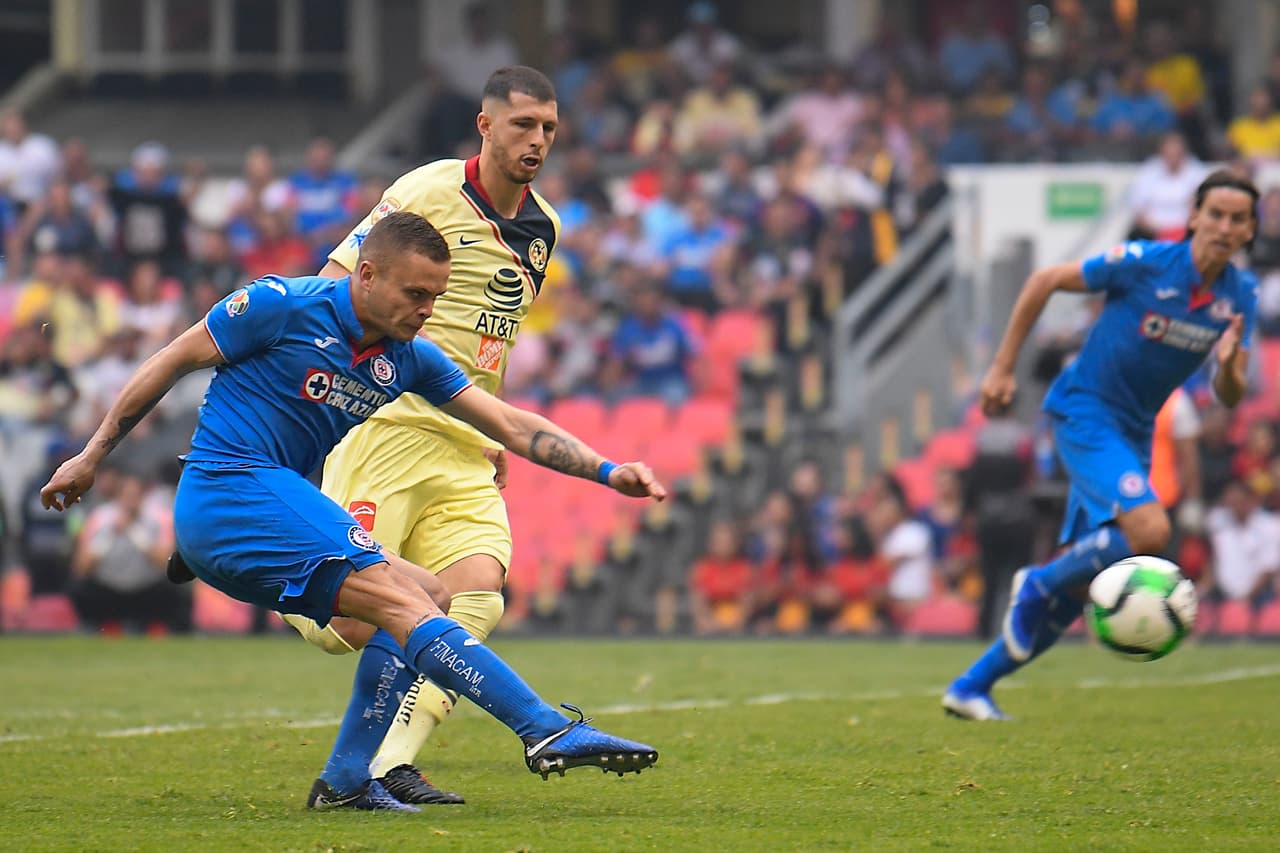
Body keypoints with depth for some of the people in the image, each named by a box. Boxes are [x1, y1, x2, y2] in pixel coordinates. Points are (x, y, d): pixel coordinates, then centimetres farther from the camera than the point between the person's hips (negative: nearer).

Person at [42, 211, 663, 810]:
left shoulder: (408, 358, 8)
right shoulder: (282, 306, -11)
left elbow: (512, 425, 9)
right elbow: (171, 363, -3)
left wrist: (608, 472, -2)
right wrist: (91, 456, 2)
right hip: (229, 486, -9)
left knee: (429, 595, 7)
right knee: (402, 600, -19)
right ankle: (548, 730, -30)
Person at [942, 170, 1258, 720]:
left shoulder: (1238, 297, -1)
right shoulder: (1146, 263, -17)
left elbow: (1228, 398, 2)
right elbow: (1045, 282, -7)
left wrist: (1229, 365, -23)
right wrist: (1002, 368, -6)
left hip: (1134, 433, 7)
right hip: (1084, 411, -7)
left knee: (1081, 586, 6)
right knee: (1149, 531, -28)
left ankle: (972, 687, 18)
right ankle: (1038, 586, -4)